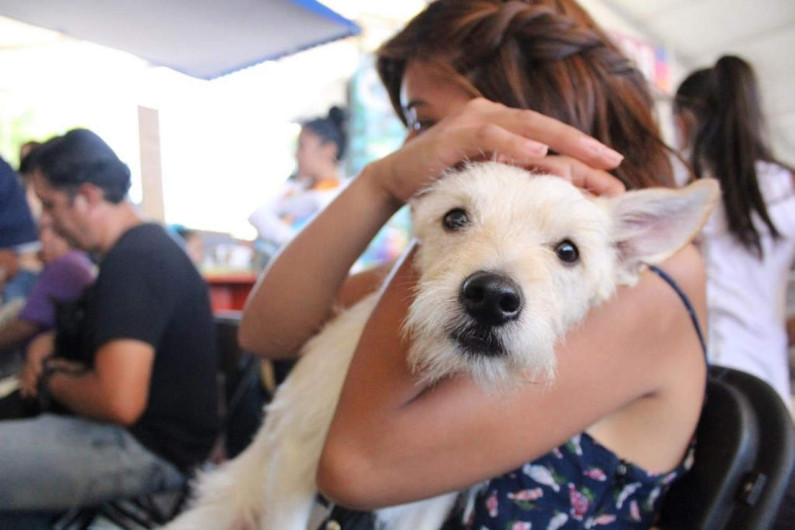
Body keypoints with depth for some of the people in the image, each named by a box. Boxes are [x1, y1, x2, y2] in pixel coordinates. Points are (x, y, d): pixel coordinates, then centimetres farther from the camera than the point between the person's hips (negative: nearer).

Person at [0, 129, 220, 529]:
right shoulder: (142, 246, 12)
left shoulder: (133, 261, -21)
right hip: (139, 434, 10)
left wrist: (53, 379, -10)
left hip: (148, 448, -10)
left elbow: (119, 401, -31)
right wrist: (52, 349, 6)